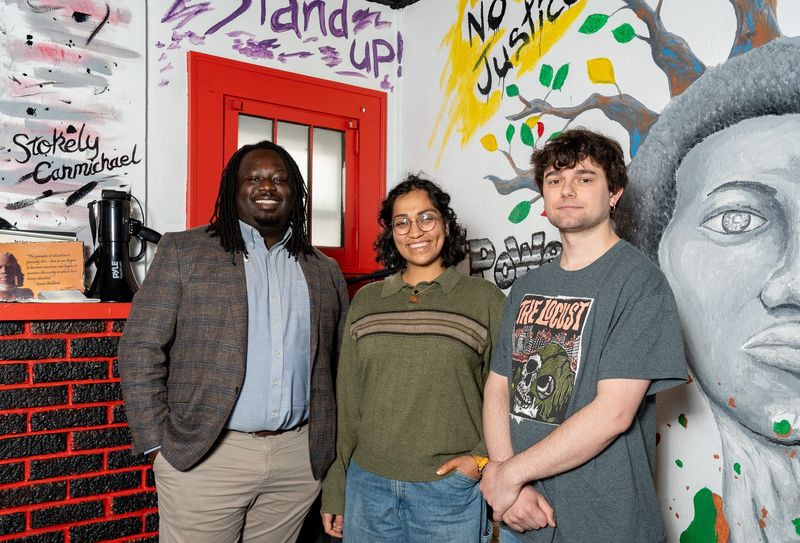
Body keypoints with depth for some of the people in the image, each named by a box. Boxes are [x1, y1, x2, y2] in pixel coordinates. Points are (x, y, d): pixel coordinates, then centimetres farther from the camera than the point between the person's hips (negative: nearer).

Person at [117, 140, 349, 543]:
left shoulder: (325, 271, 8)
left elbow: (339, 364, 13)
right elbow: (141, 349, -3)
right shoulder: (183, 251, -1)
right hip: (202, 455, -2)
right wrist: (158, 444, -6)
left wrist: (331, 448, 8)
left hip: (299, 460, 3)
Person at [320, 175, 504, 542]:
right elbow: (347, 401, 9)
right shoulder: (365, 301, 6)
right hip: (367, 484, 3)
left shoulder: (486, 300, -3)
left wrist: (484, 457, -11)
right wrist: (335, 492, 10)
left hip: (450, 488, -2)